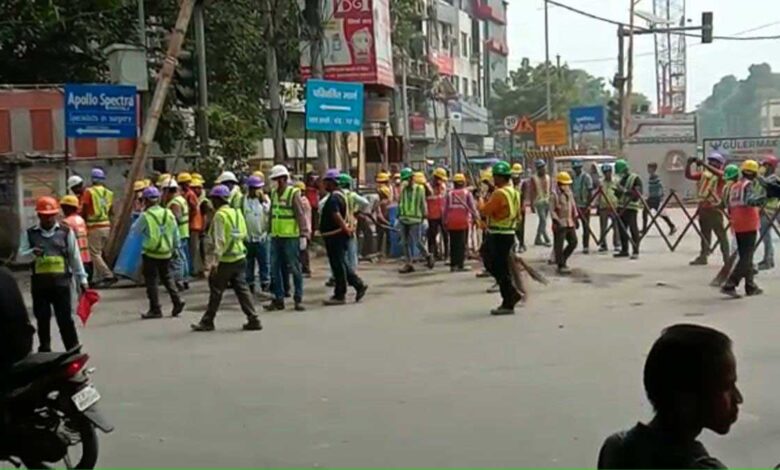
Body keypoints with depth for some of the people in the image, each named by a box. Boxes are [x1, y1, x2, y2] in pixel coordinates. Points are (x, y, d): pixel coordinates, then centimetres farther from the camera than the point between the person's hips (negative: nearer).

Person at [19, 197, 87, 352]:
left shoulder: (66, 232, 4)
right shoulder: (30, 233, 6)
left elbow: (75, 257, 7)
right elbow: (21, 255, 2)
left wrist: (82, 278, 5)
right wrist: (32, 253, -20)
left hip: (61, 282, -1)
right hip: (39, 283, 2)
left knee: (65, 319, 0)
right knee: (42, 319, 9)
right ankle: (44, 351, 21)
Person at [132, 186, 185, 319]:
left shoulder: (145, 216, -13)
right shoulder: (169, 214, 1)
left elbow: (135, 230, -1)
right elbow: (176, 233, 8)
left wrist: (137, 219, 16)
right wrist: (175, 248, 19)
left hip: (150, 254, -5)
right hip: (166, 253, 5)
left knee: (151, 281, 4)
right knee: (167, 278, 19)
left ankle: (155, 309, 7)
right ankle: (177, 301, 7)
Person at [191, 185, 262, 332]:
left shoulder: (220, 215, -13)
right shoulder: (237, 212, 10)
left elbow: (220, 240, -18)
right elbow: (243, 234, 14)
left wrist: (215, 261, -19)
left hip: (226, 259, -7)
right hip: (240, 257, 7)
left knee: (216, 291, 3)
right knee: (242, 289, 9)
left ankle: (207, 322, 12)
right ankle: (253, 320, 5)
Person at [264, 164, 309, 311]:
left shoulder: (293, 194, -7)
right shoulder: (273, 194, 13)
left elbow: (300, 215, -12)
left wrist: (303, 235, -19)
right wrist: (269, 231, 17)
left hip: (291, 237, -6)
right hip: (276, 237, 7)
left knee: (294, 268, 1)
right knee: (275, 269, 7)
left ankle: (298, 299, 9)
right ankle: (278, 299, 15)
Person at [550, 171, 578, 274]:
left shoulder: (569, 193, 13)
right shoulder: (554, 195, -10)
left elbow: (573, 206, 21)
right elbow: (552, 210, -13)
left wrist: (575, 218, 15)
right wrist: (556, 220, -21)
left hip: (570, 223, 8)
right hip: (560, 224, -8)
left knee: (573, 242, 9)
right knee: (559, 245, -3)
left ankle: (562, 260, 26)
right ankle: (561, 266, 2)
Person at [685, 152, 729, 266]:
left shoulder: (722, 175, -4)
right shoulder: (703, 174, 12)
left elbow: (717, 173, -27)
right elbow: (689, 175, 6)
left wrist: (703, 164, -32)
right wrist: (689, 164, -9)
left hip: (714, 208, -6)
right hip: (703, 207, 6)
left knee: (721, 233, 0)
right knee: (704, 234, 13)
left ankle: (727, 257, 6)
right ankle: (703, 257, 19)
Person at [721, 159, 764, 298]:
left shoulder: (734, 186, 13)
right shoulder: (749, 185, -8)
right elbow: (750, 200, -28)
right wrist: (762, 197, -34)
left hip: (737, 227, 8)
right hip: (749, 226, -8)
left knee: (745, 257, 17)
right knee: (746, 258, -6)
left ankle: (751, 286, 24)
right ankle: (729, 285, -15)